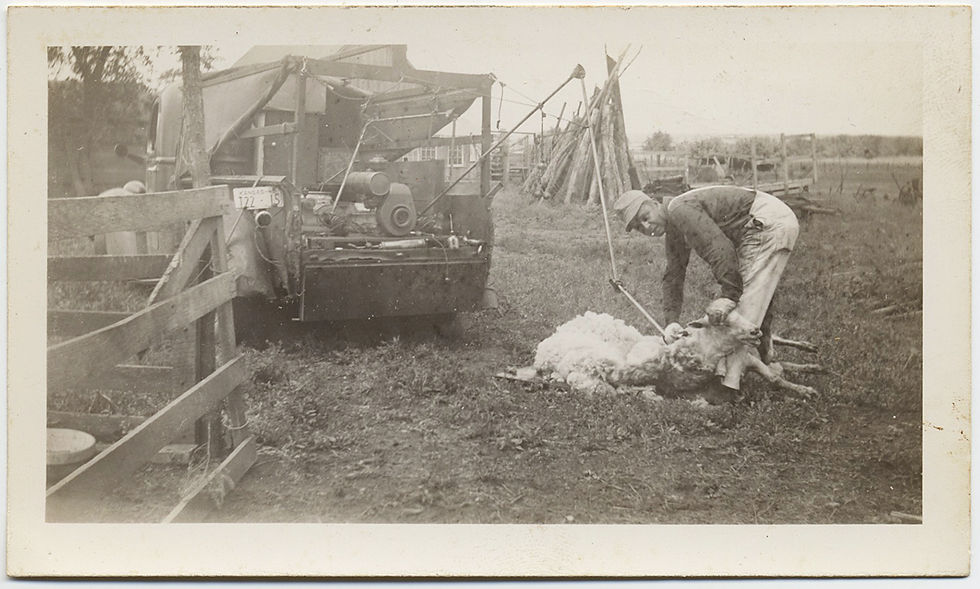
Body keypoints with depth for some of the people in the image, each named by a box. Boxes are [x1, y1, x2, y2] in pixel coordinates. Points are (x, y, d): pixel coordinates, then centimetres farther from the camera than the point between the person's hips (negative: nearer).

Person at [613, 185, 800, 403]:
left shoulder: (679, 209, -18)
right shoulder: (673, 232, 15)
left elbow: (719, 249, -27)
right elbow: (673, 277, 15)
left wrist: (729, 295, -28)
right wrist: (671, 321, 3)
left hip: (770, 223, -11)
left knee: (745, 301, -14)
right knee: (759, 298, 26)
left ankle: (729, 384, -15)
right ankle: (764, 357, 44)